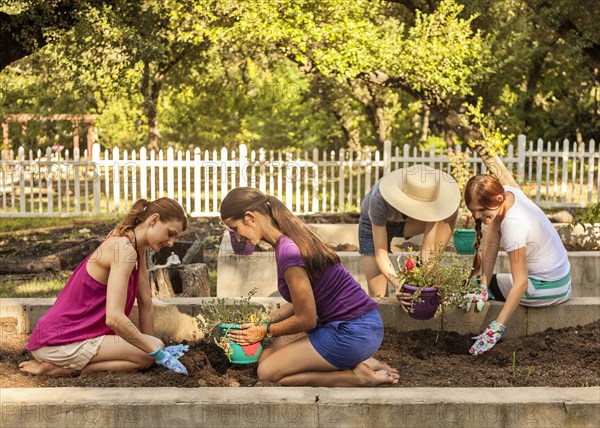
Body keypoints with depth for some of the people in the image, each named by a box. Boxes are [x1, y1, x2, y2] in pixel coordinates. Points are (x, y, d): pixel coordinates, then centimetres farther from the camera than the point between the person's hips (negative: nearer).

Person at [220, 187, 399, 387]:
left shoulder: (288, 252, -23)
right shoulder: (293, 235, 7)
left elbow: (306, 319, -14)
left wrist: (266, 331, 1)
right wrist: (265, 321, 13)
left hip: (353, 333, -10)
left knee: (267, 372, -3)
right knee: (267, 355, 15)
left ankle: (356, 377, -4)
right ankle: (356, 362, 9)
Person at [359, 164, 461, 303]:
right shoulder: (379, 200, -40)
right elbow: (380, 254, -37)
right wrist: (397, 284, -51)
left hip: (404, 223, 3)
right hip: (373, 224, -3)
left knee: (450, 212, -25)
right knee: (378, 296, -15)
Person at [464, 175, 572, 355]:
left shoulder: (513, 225, -32)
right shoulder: (507, 193, -9)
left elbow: (521, 283, -33)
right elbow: (490, 245, -5)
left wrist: (497, 328, -35)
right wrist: (483, 288, -10)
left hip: (546, 289, -8)